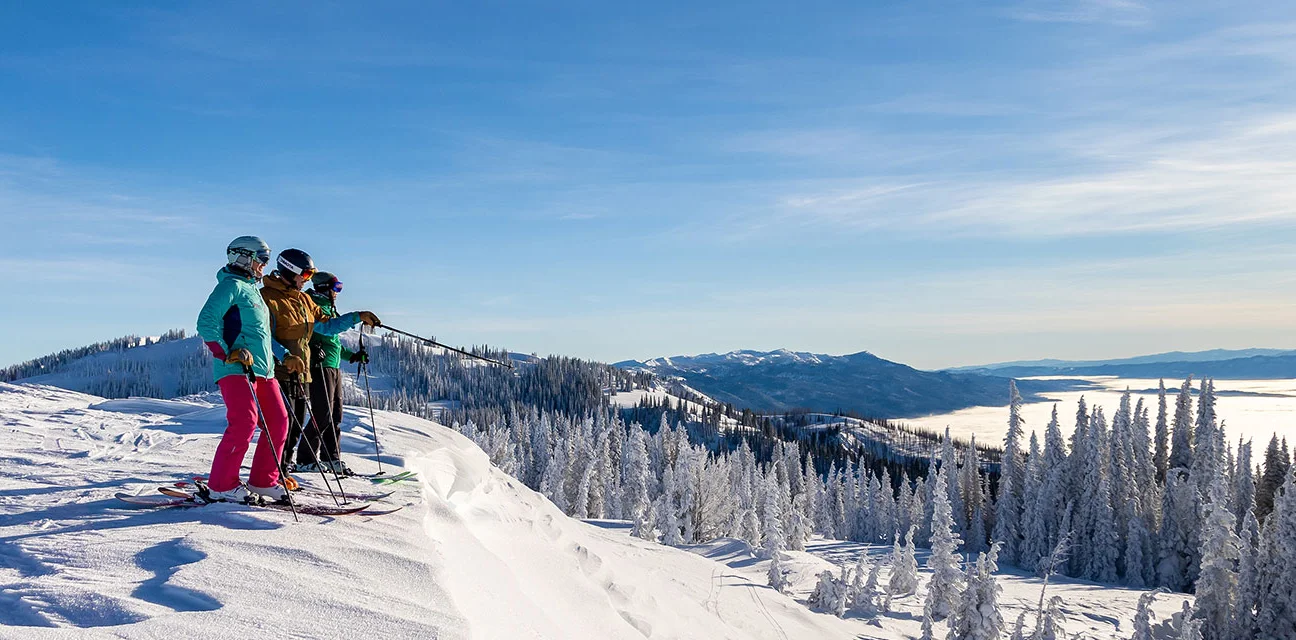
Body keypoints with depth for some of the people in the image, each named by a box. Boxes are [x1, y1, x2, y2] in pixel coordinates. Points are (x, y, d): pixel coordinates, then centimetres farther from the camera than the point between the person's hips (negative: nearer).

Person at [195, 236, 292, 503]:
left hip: (262, 370, 10)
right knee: (244, 424, -16)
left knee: (278, 422, 7)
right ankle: (221, 486, -6)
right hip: (236, 370, -10)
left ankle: (262, 481, 15)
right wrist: (228, 354, -20)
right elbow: (206, 322, -15)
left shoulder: (253, 290, 24)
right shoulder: (231, 286, -5)